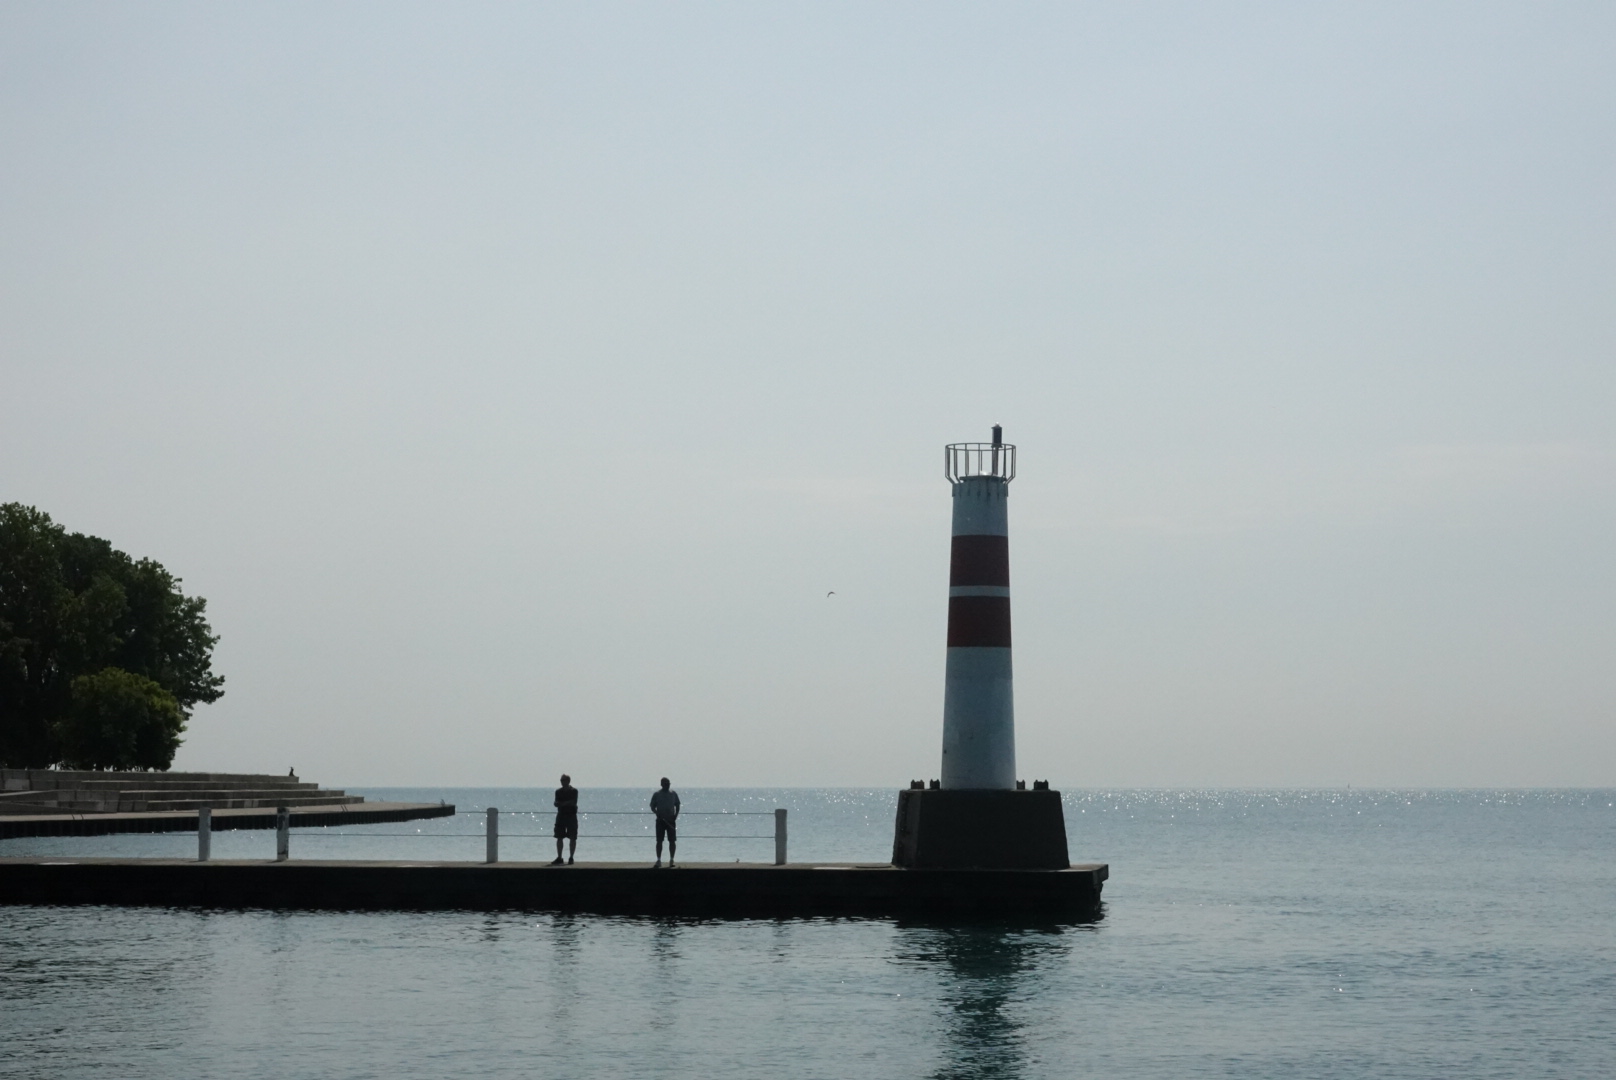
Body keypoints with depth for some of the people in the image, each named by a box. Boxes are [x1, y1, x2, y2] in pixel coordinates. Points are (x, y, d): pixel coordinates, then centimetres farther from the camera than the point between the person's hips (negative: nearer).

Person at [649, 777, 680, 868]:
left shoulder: (673, 794, 7)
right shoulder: (656, 794, 3)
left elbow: (677, 806, 10)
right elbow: (653, 807, 3)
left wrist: (676, 815, -6)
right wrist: (657, 813, -17)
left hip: (671, 820, 1)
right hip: (660, 820, -1)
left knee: (672, 840, -1)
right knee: (659, 841, -2)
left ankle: (671, 860, 6)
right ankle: (658, 860, 2)